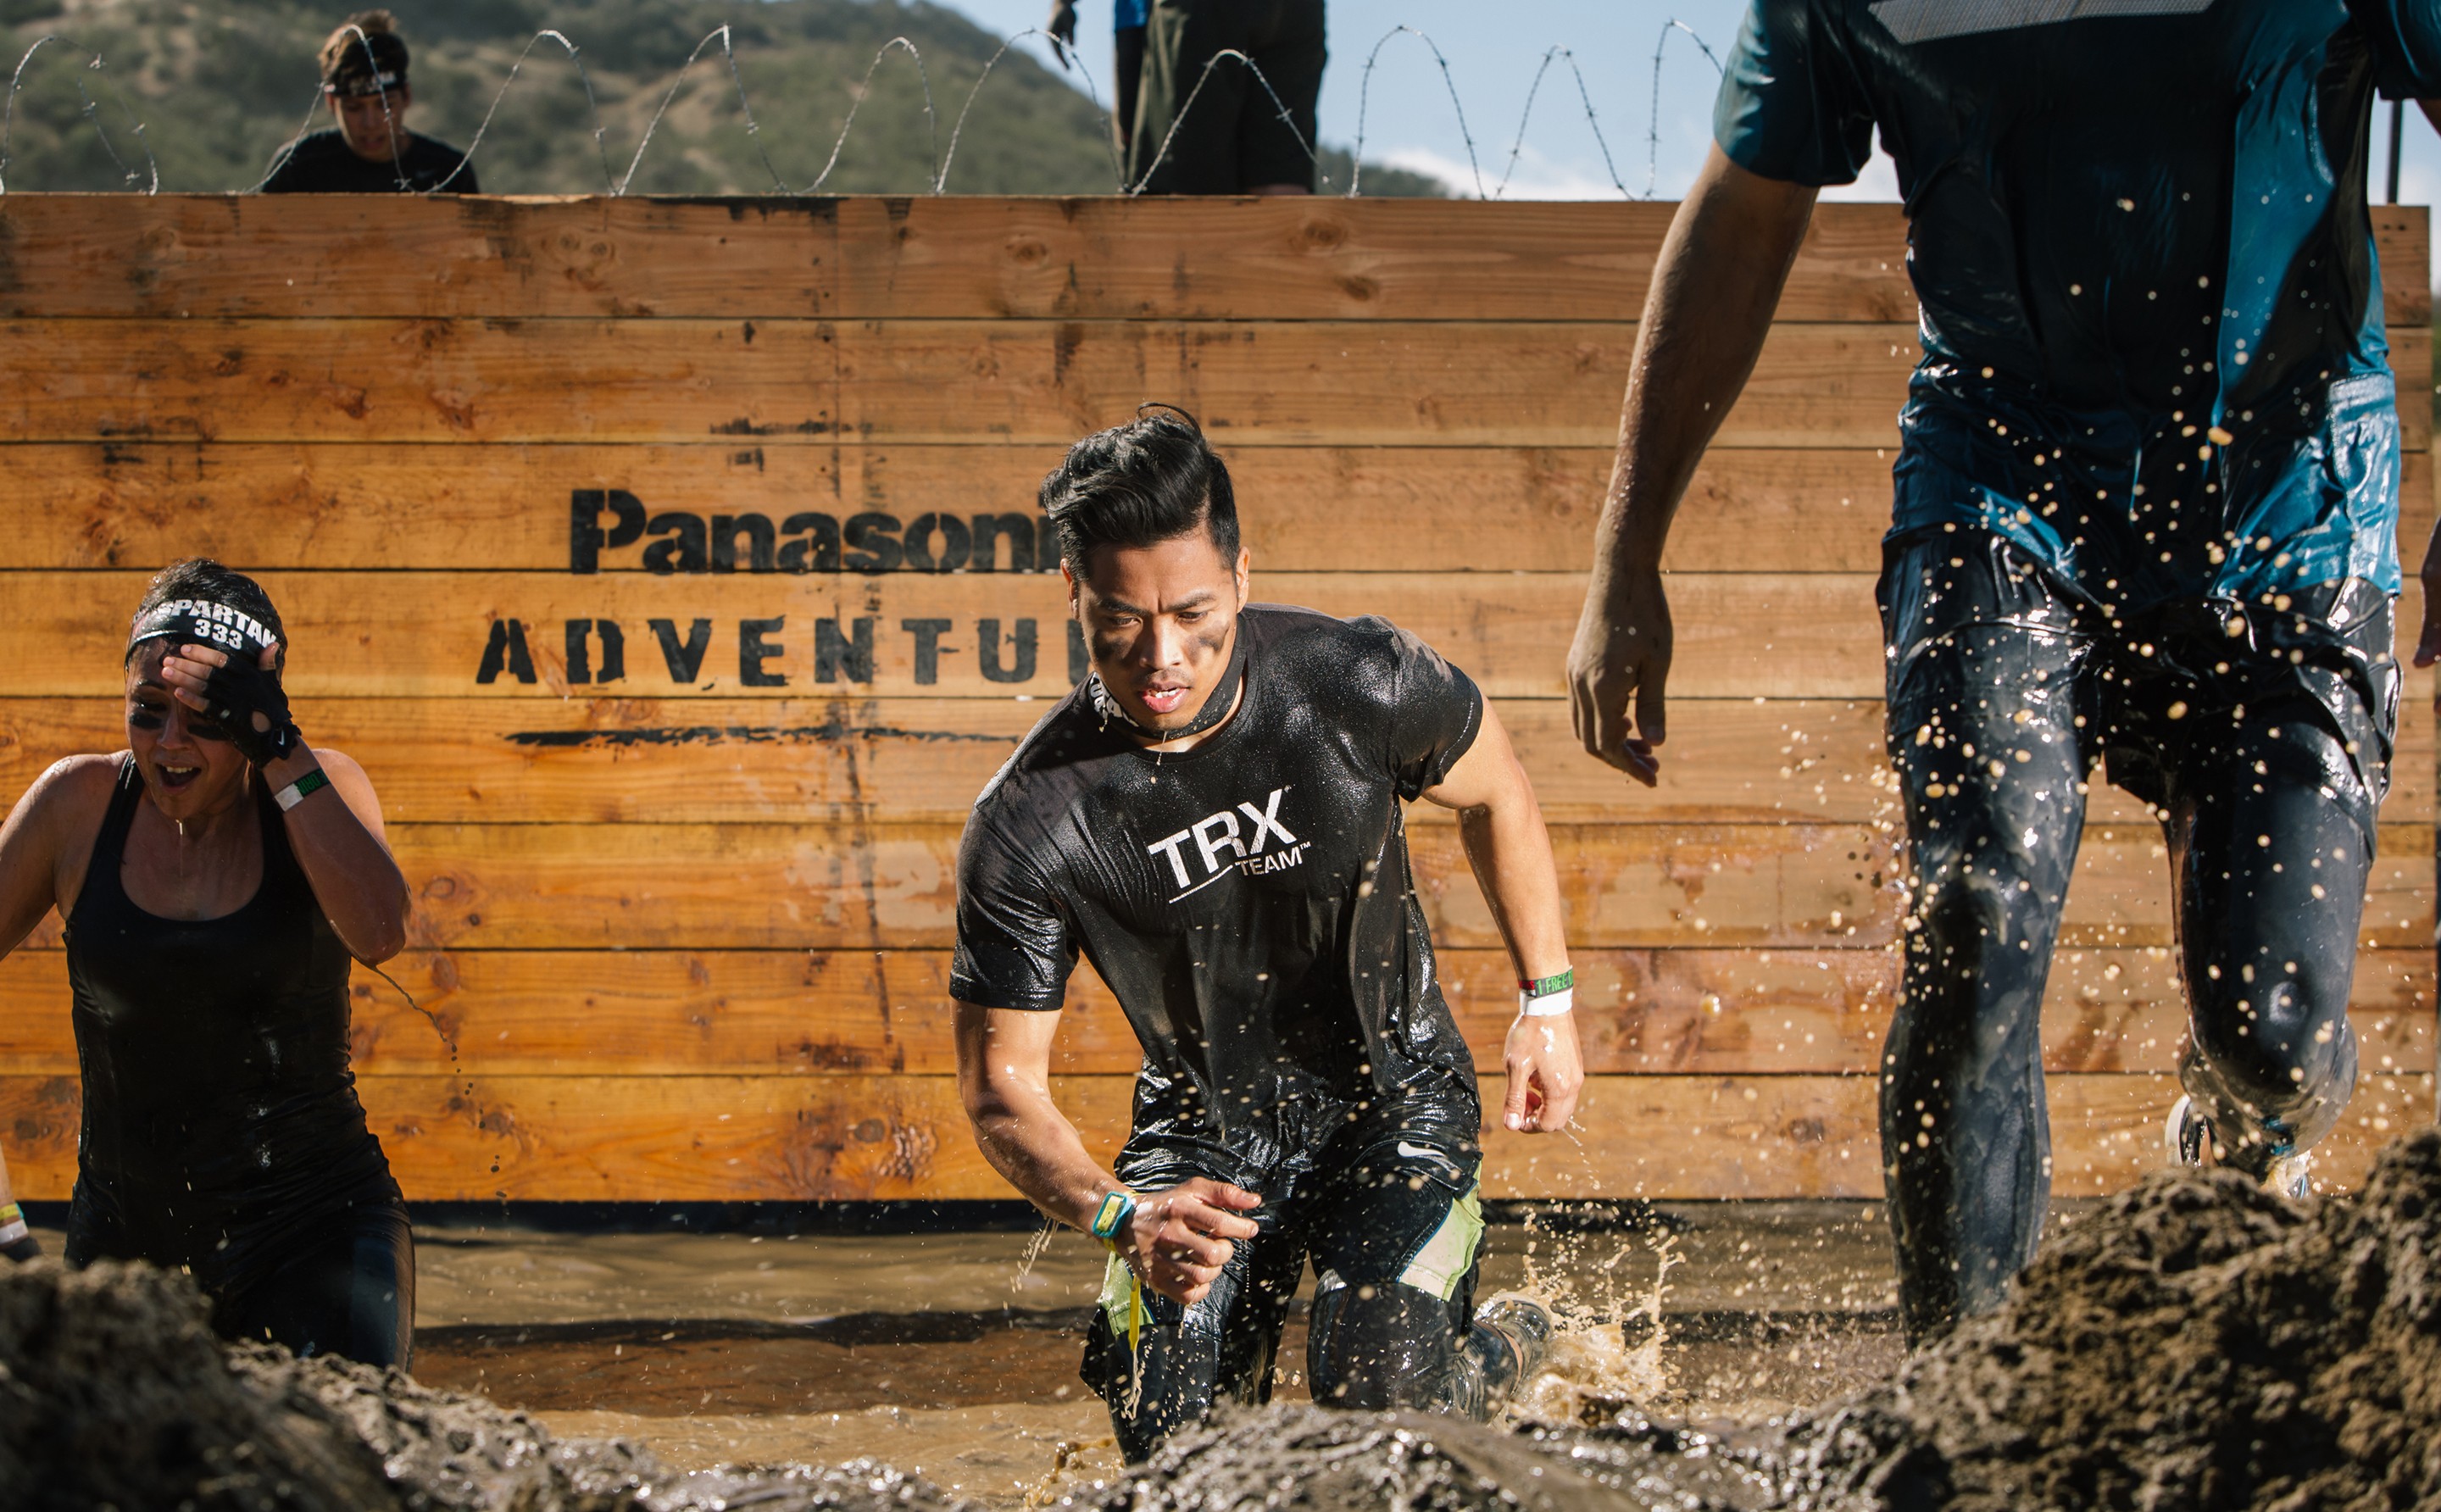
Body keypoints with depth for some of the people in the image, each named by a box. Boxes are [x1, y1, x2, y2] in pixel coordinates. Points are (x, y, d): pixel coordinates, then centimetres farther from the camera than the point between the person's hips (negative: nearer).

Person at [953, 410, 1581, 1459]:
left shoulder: (1360, 685, -22)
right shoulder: (1028, 826, -24)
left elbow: (1495, 791, 1)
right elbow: (1000, 1083, -18)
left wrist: (1548, 998, 2)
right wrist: (1122, 1216, -36)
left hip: (1393, 1096, -1)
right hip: (1201, 1127, 1)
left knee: (1375, 1400, -21)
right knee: (1172, 1448, -12)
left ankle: (1501, 1354, 14)